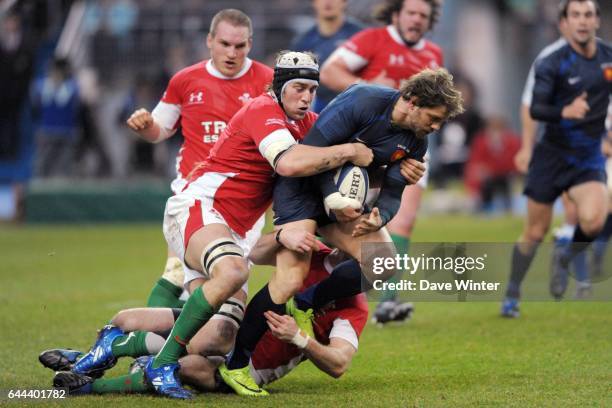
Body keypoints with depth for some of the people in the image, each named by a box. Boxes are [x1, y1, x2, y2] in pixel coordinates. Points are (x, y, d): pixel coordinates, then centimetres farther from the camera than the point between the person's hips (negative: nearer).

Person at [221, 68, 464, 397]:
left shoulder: (415, 142, -2)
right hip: (303, 187, -7)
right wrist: (332, 198, -27)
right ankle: (235, 365, -9)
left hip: (347, 197, 7)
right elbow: (311, 149, -21)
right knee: (291, 278, -21)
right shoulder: (363, 101, -23)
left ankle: (308, 305, 7)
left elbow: (392, 193, 0)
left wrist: (379, 217, -23)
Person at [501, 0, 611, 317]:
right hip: (552, 156, -2)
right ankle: (512, 294, 24)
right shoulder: (552, 63, -12)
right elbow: (536, 109, -21)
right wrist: (565, 112, -38)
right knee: (535, 232, 4)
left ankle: (566, 261, 9)